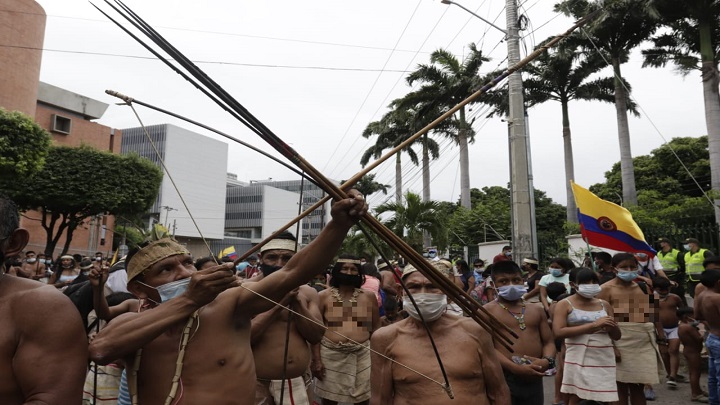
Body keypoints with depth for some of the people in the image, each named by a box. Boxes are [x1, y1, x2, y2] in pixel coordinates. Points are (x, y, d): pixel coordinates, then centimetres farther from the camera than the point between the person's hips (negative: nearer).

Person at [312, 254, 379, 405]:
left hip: (362, 355, 1)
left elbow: (376, 328, 9)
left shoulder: (369, 296, 3)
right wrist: (316, 359, -3)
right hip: (331, 355, -1)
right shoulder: (324, 296, -1)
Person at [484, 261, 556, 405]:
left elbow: (549, 342, 13)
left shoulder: (536, 310, 14)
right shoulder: (487, 311, -4)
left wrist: (547, 360, -10)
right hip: (503, 377, -5)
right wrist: (516, 368, -22)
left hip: (534, 378, 5)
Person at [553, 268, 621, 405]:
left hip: (604, 360, 4)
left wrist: (612, 326, -9)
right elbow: (558, 332, -15)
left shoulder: (604, 305, 12)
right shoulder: (565, 304, -3)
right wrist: (593, 325, -18)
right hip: (578, 360, -4)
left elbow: (617, 336, 16)